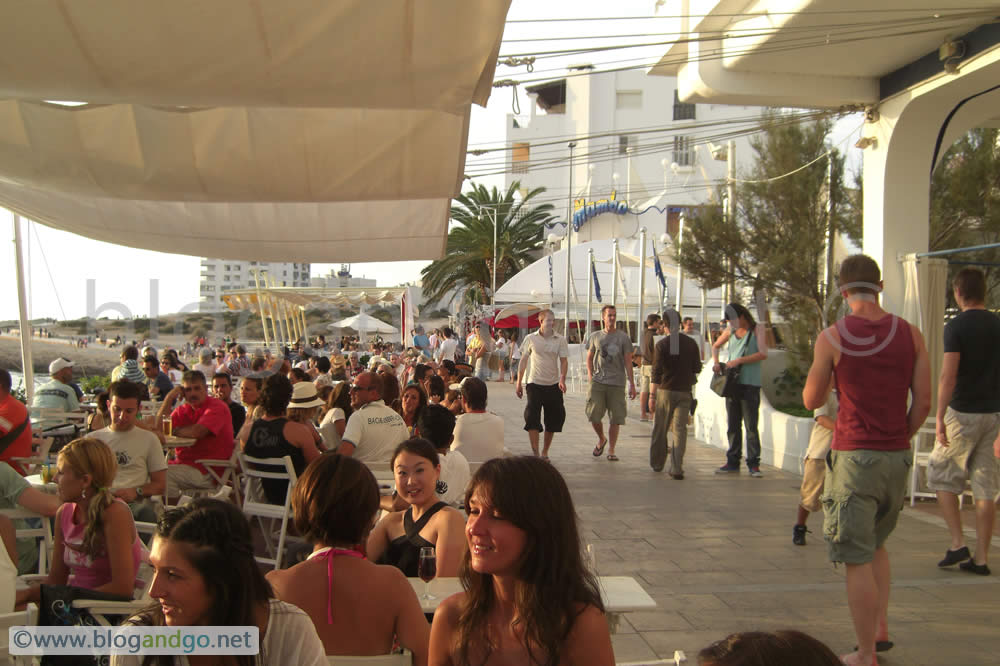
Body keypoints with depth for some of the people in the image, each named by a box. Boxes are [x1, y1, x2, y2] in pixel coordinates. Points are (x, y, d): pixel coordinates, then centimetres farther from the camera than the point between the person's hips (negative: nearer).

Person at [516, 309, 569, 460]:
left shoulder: (560, 340, 0)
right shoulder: (531, 338, 0)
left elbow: (564, 361, -1)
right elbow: (523, 361, 6)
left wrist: (562, 379, -18)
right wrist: (519, 382, 5)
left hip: (553, 385, 2)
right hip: (534, 384, -2)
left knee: (554, 419, 7)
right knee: (532, 419, -10)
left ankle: (545, 452, 23)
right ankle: (535, 454, -6)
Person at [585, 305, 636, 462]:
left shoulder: (623, 337, 4)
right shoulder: (595, 336, 9)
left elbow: (628, 362, 3)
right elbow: (589, 358, 17)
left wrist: (632, 384, -1)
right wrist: (590, 374, 2)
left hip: (617, 384, -1)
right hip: (598, 383, 1)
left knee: (616, 419, -1)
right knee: (594, 416, -3)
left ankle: (611, 451, 10)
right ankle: (601, 440, 25)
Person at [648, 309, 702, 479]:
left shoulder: (661, 345, -7)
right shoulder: (691, 344, 2)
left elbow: (656, 373, -10)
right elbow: (697, 369, 7)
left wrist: (652, 396, -7)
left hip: (665, 390, -2)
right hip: (684, 392, 2)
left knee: (660, 430, 12)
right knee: (680, 429, 1)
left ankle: (657, 463, 25)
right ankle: (676, 468, -8)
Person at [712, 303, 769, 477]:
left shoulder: (757, 330, -3)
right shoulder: (730, 331, 11)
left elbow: (763, 354, -16)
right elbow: (716, 346, 27)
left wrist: (738, 361, -20)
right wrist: (716, 361, 7)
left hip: (750, 384, -5)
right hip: (732, 382, 5)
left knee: (751, 426, -5)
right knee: (732, 425, 9)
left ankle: (753, 463, 1)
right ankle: (733, 461, 17)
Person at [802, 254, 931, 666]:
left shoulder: (832, 338, -8)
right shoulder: (910, 334, 1)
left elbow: (811, 401, 0)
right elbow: (923, 403, 2)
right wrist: (900, 439, 16)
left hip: (854, 457, -4)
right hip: (897, 457, 5)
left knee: (858, 559, 2)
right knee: (877, 544, 26)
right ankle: (879, 624, 22)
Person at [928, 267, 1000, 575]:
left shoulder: (956, 326, -11)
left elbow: (948, 376, -17)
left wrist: (940, 417, -13)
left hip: (963, 412, -5)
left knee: (941, 474, 10)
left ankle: (958, 543, 3)